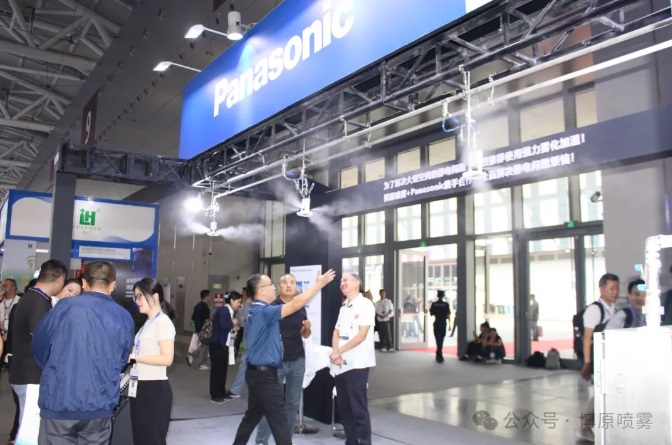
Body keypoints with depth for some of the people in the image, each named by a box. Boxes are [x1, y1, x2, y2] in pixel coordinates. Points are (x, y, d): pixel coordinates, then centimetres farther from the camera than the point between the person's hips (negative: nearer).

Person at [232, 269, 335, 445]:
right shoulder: (263, 311, -20)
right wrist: (319, 284, -24)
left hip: (258, 372, 10)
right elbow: (295, 305, -27)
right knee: (279, 420, -4)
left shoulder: (255, 311, 12)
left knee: (252, 416, 19)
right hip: (264, 374, -10)